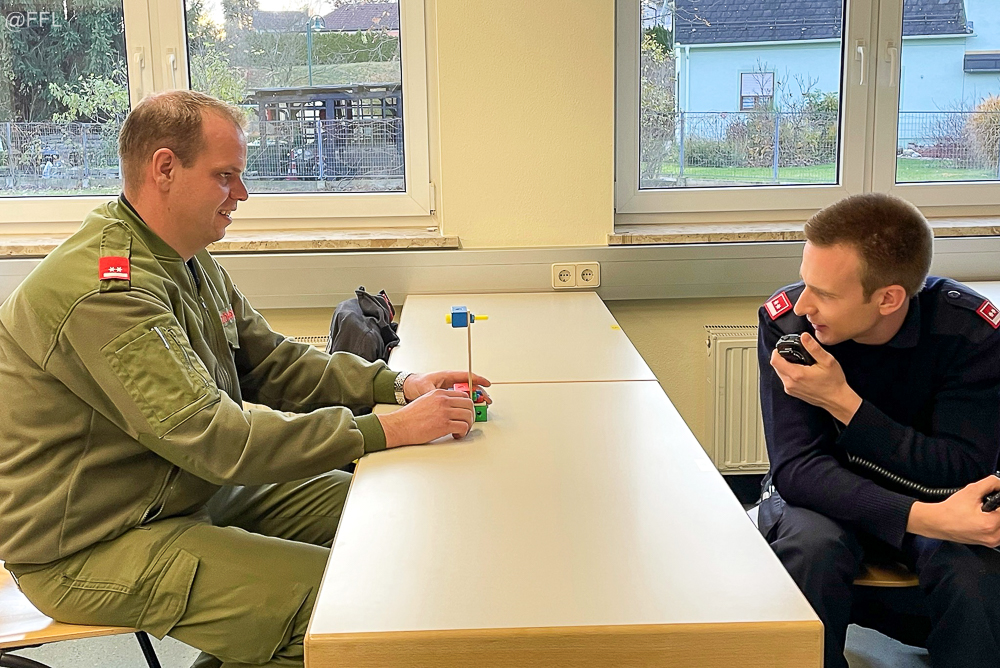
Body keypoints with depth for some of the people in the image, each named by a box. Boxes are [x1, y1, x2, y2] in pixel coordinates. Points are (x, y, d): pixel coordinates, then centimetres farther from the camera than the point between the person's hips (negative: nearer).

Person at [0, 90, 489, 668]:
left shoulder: (187, 260, 8)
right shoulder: (105, 293, -27)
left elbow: (273, 361, 8)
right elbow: (213, 438, -32)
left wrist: (399, 384, -7)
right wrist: (387, 431, -30)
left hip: (189, 489, 10)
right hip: (90, 548, -10)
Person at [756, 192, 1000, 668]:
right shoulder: (785, 321, -21)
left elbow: (962, 475, -23)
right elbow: (795, 466, -26)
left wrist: (843, 402, -33)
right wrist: (924, 519, -41)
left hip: (929, 493, 0)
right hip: (824, 491, 0)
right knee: (809, 548, -33)